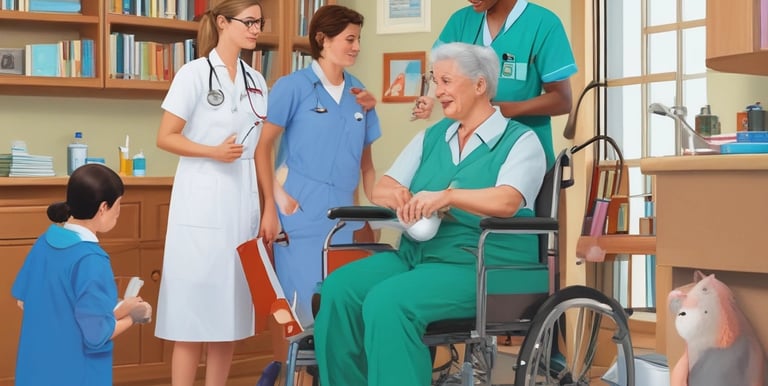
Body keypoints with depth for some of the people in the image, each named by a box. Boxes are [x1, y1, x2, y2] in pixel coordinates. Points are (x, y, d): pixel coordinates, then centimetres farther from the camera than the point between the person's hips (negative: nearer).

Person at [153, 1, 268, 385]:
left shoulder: (256, 81, 13)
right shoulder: (194, 73, -4)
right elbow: (165, 137, -7)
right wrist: (213, 152, -20)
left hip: (243, 201, 6)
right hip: (202, 201, -6)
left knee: (230, 305, 7)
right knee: (194, 301, -6)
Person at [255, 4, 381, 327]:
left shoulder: (358, 96, 11)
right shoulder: (293, 86, -3)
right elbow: (262, 146, -4)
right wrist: (271, 206, -9)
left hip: (343, 216, 5)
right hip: (300, 213, -5)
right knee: (307, 306, -2)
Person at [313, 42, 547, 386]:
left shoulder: (520, 140, 0)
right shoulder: (431, 137, 18)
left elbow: (507, 201, -19)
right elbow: (381, 189, 12)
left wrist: (448, 196, -33)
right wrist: (402, 199, -12)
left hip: (483, 266, -6)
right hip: (415, 254, 6)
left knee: (388, 301, -31)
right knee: (339, 288, -20)